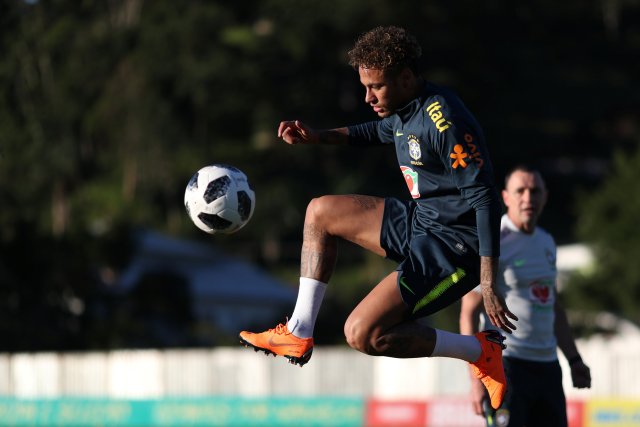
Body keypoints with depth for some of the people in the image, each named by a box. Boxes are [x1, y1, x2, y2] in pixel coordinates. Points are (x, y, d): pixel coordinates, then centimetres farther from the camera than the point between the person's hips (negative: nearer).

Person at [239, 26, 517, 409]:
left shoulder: (444, 121, -25)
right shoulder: (404, 110, 4)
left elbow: (485, 199, -27)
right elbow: (376, 132, 30)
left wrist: (489, 285, -30)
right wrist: (318, 137, 14)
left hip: (454, 247, -10)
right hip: (418, 220, 10)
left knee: (363, 334, -18)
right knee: (321, 211, 18)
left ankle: (481, 352, -5)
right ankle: (299, 334, 20)